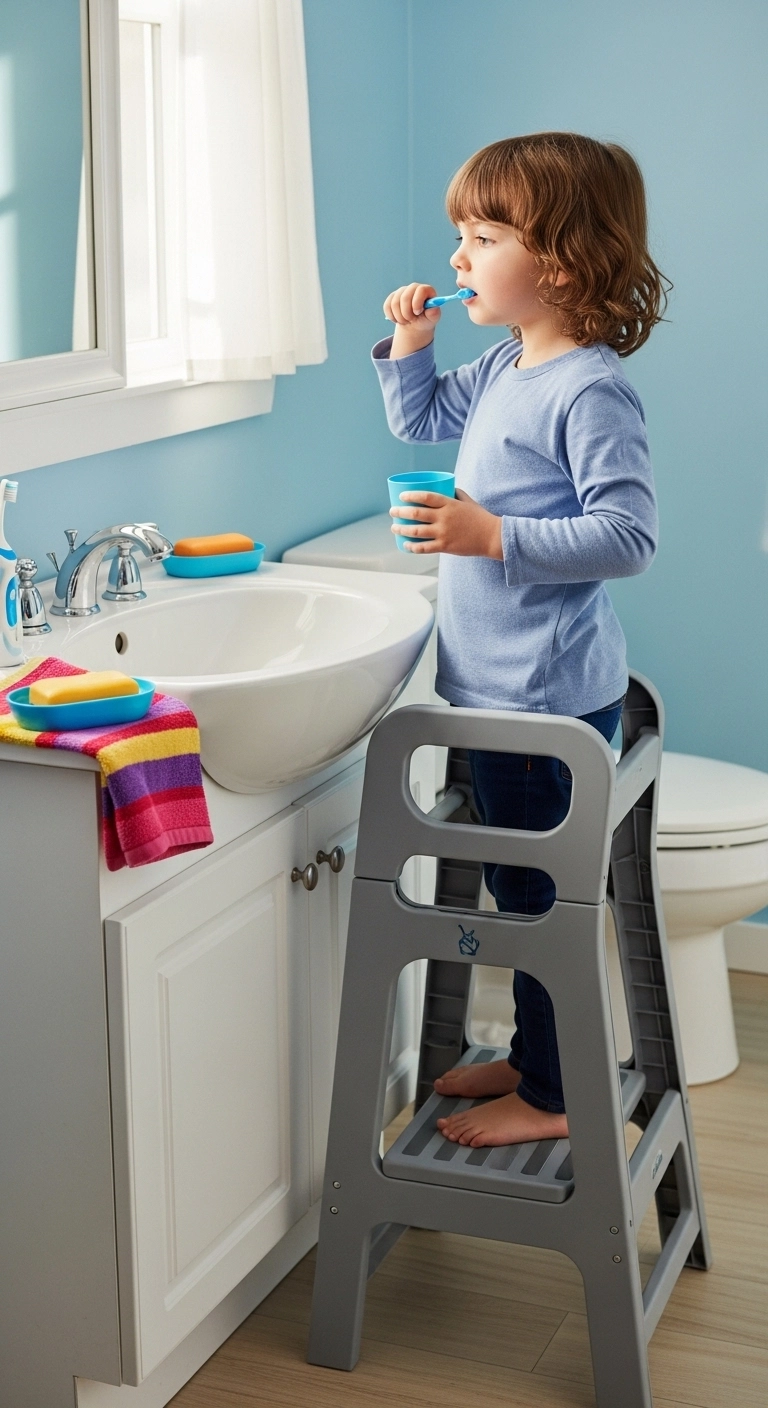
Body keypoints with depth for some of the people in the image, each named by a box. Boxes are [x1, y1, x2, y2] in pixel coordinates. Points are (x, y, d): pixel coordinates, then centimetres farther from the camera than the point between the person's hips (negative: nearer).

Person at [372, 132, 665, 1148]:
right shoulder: (502, 371, 9)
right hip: (497, 687, 10)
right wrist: (408, 345, 11)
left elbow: (627, 537, -24)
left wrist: (496, 536, -27)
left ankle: (551, 1097, 16)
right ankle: (532, 1056, 36)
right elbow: (421, 419, 29)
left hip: (549, 698, -10)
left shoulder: (592, 390, -19)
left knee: (539, 898, 2)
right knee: (518, 889, 20)